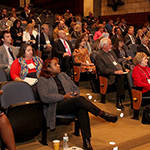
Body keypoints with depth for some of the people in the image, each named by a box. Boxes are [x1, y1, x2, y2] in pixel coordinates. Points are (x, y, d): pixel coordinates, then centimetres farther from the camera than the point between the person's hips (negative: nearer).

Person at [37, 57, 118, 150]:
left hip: (71, 103, 5)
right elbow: (44, 98, -10)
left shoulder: (63, 75, 25)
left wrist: (76, 93, 1)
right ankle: (103, 114, -26)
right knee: (79, 100, -33)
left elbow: (75, 88, 27)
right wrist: (63, 97, -15)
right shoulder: (43, 80, 5)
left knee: (82, 110, -31)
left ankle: (86, 142, -34)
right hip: (56, 106, -5)